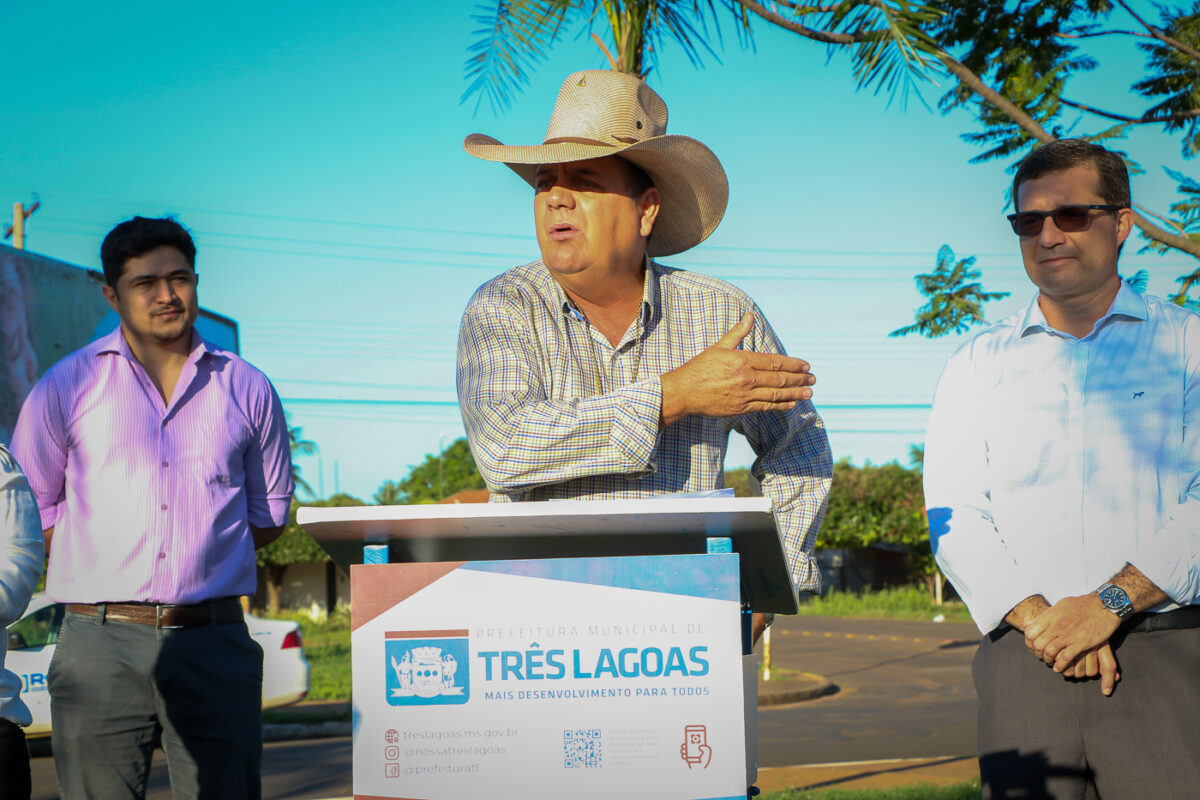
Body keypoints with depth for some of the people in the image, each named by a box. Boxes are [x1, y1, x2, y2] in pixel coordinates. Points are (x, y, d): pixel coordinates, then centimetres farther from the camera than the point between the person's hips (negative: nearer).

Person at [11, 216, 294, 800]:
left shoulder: (247, 390, 12)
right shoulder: (67, 387, 8)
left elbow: (269, 513, 21)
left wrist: (198, 554, 10)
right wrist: (112, 570, 7)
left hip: (215, 644, 1)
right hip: (101, 643, -1)